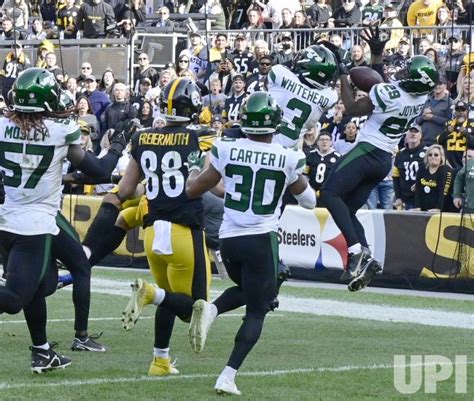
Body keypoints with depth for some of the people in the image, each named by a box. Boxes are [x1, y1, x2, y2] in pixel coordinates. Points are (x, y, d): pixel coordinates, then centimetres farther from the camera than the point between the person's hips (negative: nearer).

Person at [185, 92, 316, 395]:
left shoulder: (226, 151, -4)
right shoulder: (288, 159, -6)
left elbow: (193, 191, 6)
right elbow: (309, 201, 11)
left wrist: (193, 176, 27)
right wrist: (298, 175, 29)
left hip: (229, 239, 3)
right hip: (262, 240, -3)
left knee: (247, 290, 30)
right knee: (256, 311, 8)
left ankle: (211, 309, -3)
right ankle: (228, 376, -6)